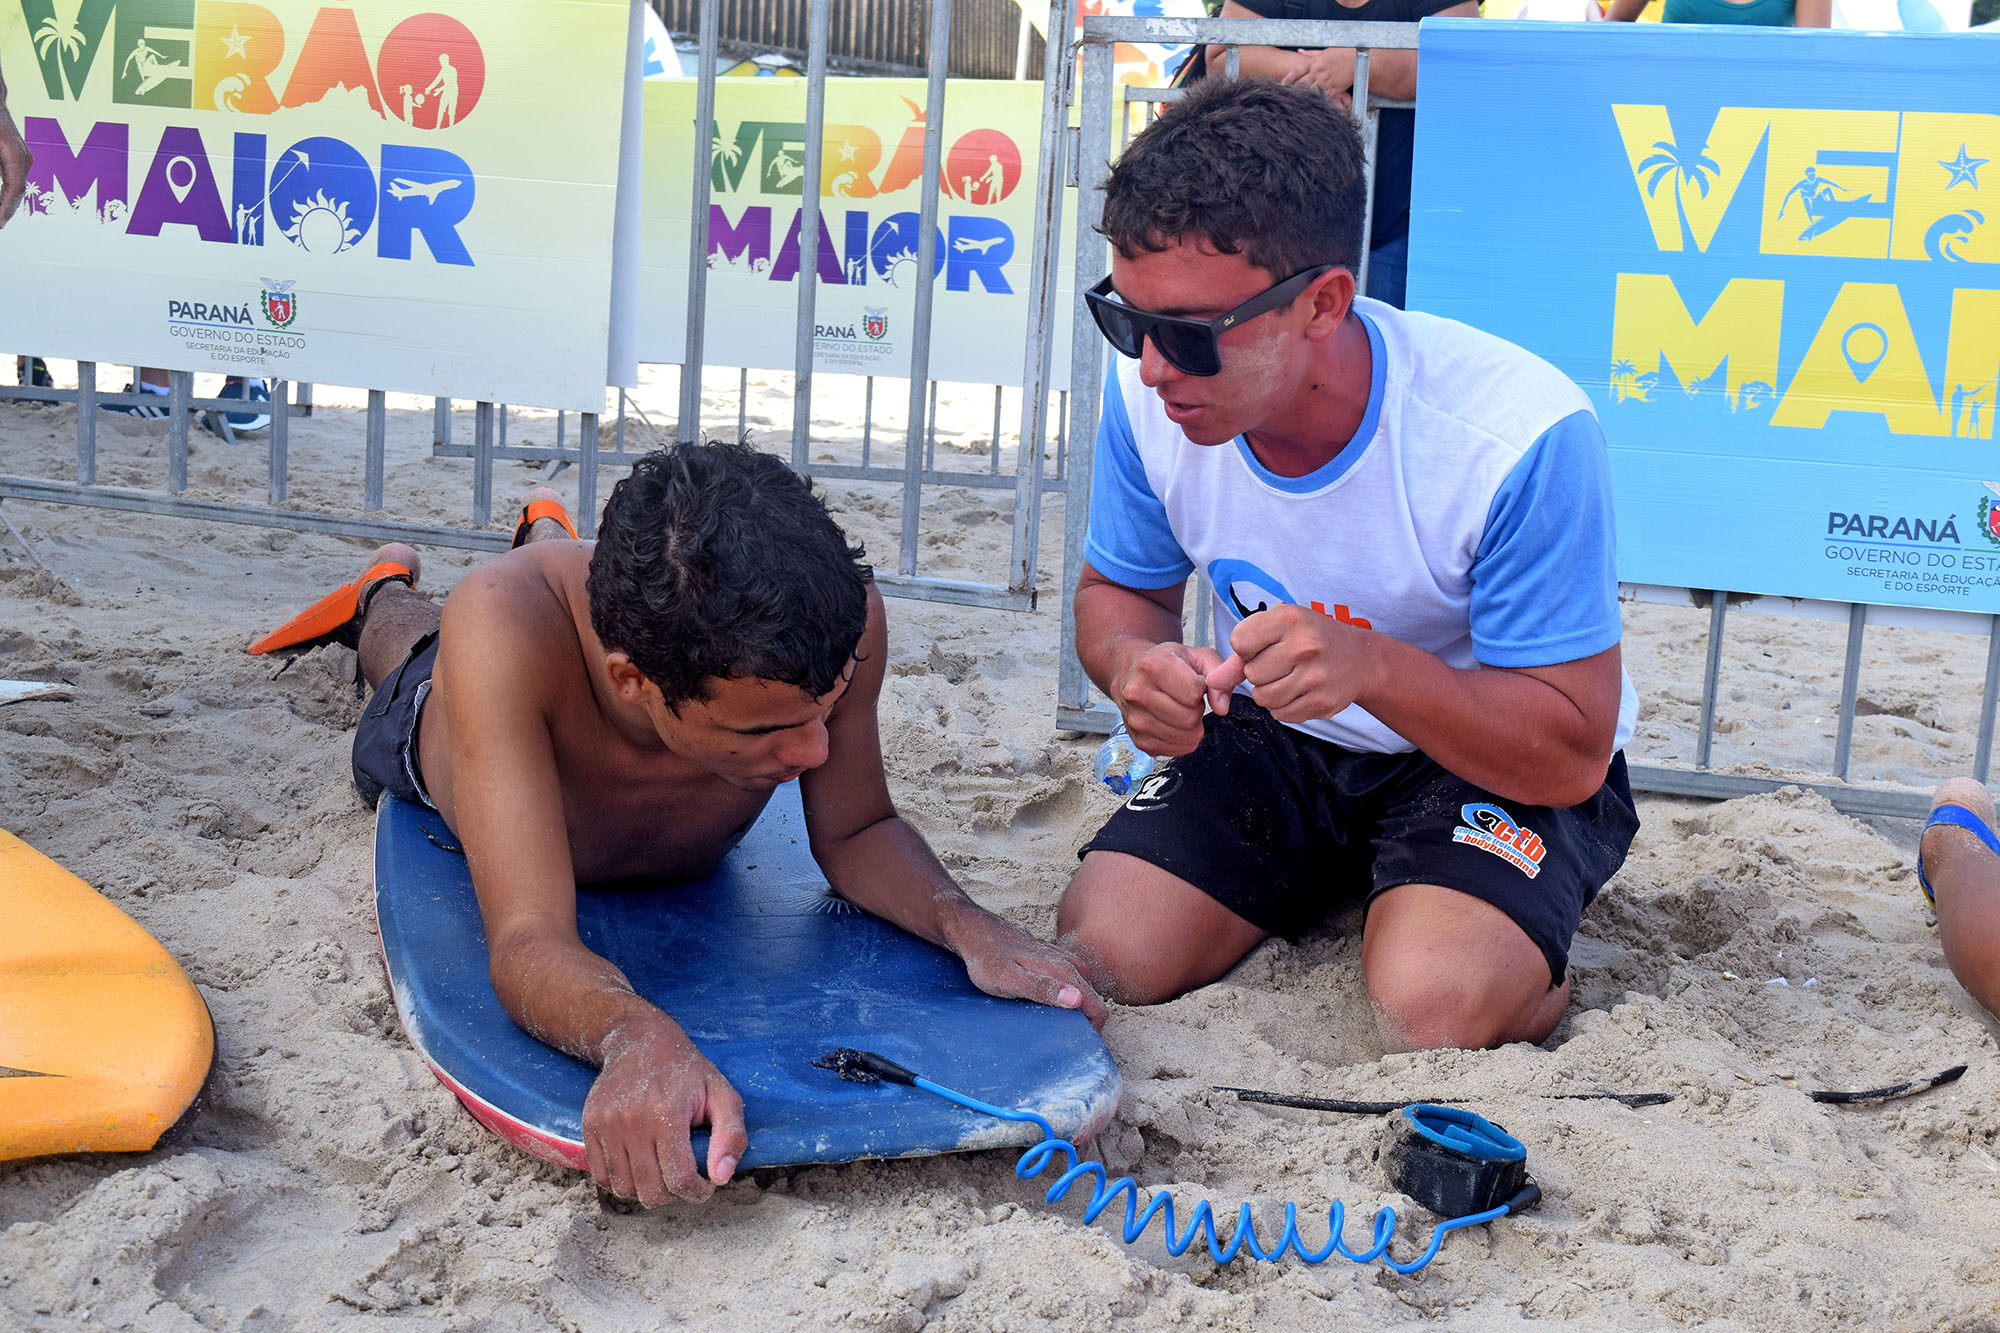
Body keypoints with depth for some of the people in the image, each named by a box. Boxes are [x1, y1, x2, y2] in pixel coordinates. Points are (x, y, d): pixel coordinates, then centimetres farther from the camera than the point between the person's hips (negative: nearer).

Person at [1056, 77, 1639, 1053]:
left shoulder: (1518, 439, -31)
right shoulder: (1149, 392, -16)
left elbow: (1573, 753, -24)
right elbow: (1120, 590, 4)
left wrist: (1371, 664, -42)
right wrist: (1134, 664, -23)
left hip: (1497, 758, -4)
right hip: (1277, 739, 5)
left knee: (1427, 1008, -32)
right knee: (1095, 960, -16)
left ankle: (1531, 973, 5)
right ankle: (1327, 890, 12)